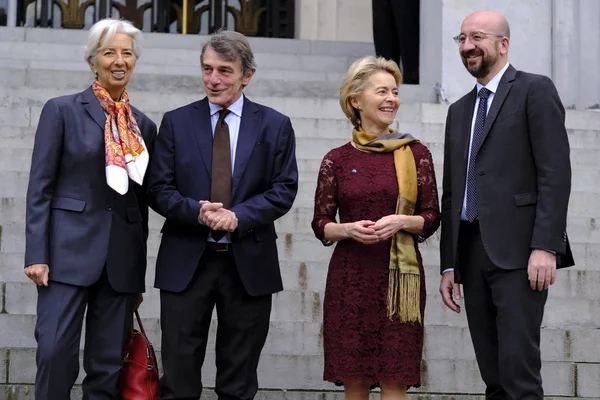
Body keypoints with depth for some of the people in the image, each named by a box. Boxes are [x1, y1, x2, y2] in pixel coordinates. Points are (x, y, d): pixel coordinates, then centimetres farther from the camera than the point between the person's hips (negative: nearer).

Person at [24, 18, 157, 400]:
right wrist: (37, 254, -11)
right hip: (70, 250, -4)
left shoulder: (145, 126, 13)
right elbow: (40, 187, -2)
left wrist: (139, 274, 15)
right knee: (56, 353, -11)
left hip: (124, 258, 4)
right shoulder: (62, 110, 2)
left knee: (109, 365, 4)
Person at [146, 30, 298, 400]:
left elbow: (284, 189, -1)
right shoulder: (176, 122, 7)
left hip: (249, 264, 0)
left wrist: (238, 215, -16)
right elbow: (159, 188, 2)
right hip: (186, 262, 0)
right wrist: (197, 211, -16)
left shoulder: (275, 126, 5)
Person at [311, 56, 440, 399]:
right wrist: (349, 229, -13)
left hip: (400, 277, -1)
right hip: (350, 277, 1)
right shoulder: (337, 160, 5)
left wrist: (401, 222, -14)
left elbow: (432, 218, 5)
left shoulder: (416, 153, 4)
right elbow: (321, 224, 7)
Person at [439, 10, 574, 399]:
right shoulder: (460, 111, 22)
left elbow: (556, 173, -8)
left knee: (519, 367, -14)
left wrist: (545, 246, -17)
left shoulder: (535, 90, 1)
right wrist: (449, 264, 15)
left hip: (518, 251, -6)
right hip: (472, 253, 7)